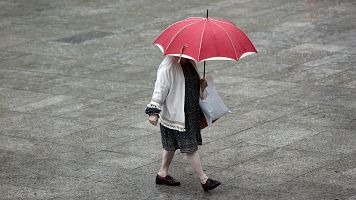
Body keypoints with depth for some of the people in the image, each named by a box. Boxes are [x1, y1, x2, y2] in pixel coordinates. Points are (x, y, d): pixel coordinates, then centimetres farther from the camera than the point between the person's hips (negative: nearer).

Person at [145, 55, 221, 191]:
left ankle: (162, 174, 31)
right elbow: (160, 89, -19)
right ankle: (203, 179, 1)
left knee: (171, 145, 18)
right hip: (175, 114, -9)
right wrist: (154, 112, -22)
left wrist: (201, 84, 2)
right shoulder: (168, 67, -20)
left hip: (191, 113, 9)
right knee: (190, 147, -4)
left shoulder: (190, 63, 6)